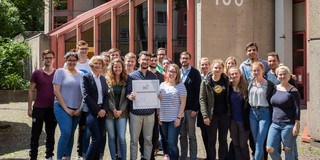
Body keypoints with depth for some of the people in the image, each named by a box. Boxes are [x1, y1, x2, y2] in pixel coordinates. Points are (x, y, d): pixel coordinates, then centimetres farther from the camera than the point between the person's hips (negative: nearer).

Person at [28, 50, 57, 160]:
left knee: (51, 134, 11)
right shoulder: (37, 73, 1)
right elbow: (31, 91, 3)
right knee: (35, 134, 3)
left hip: (53, 108, 1)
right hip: (39, 108, -1)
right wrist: (29, 108, -1)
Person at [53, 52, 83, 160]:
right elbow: (56, 91, -7)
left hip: (76, 110, 5)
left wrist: (80, 108, -1)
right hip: (62, 108, -5)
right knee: (66, 133, -16)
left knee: (71, 134, 8)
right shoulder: (60, 72, 0)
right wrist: (66, 109, -10)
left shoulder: (80, 74, 13)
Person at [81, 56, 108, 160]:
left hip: (102, 111, 6)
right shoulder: (86, 77, -3)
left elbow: (106, 95, 12)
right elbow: (86, 96, -10)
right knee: (96, 139, -11)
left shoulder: (103, 78, 14)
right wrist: (97, 110, -11)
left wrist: (104, 109, -4)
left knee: (100, 138, 5)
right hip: (91, 111, -6)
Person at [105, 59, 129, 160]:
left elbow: (127, 98, 2)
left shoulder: (125, 81, 6)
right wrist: (113, 110, -10)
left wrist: (121, 110, -9)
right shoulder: (107, 80, 1)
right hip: (109, 112, 0)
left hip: (122, 113, 0)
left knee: (122, 137, -4)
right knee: (111, 137, 6)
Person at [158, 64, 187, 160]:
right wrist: (158, 115, 7)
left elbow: (183, 102, -6)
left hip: (174, 119, -5)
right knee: (165, 143, 10)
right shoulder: (162, 85, 10)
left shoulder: (180, 86, -4)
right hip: (163, 119, 5)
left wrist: (178, 118, -12)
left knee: (172, 143, -8)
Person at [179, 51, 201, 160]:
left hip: (190, 109, -4)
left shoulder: (195, 73, -2)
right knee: (182, 135, 10)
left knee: (191, 135, 1)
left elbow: (197, 92, -7)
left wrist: (195, 109, -13)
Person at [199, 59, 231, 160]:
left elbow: (228, 97, 11)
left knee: (223, 140, 10)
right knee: (211, 140, 4)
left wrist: (229, 112, 1)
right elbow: (202, 99, -6)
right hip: (212, 115, -3)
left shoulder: (226, 80, 4)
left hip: (224, 115, 3)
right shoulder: (206, 81, -5)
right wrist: (205, 116, -12)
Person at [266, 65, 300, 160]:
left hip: (289, 125, -6)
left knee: (288, 151, 4)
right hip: (275, 124, 6)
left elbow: (297, 109, -10)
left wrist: (296, 125, -15)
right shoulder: (275, 88, 10)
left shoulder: (293, 90, -7)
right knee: (270, 149, 0)